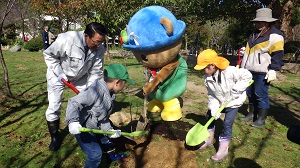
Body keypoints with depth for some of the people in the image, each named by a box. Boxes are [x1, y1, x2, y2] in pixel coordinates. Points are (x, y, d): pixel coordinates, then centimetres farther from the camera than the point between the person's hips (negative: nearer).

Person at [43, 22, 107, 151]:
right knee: (54, 107, -3)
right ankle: (55, 137, 21)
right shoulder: (66, 39, -35)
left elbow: (96, 72, -14)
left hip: (81, 77, 4)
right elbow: (49, 55, -18)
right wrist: (60, 74, -24)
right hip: (58, 75, -3)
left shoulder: (100, 49, -23)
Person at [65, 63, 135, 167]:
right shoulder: (96, 90, -32)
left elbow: (103, 117, 6)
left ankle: (112, 155, 55)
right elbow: (74, 103, -34)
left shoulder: (109, 94, -2)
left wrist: (110, 130, 8)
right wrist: (73, 121, -45)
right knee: (95, 154, -12)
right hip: (81, 129, -9)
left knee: (105, 140, 28)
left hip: (96, 128, 10)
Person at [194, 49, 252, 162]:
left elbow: (247, 76, -25)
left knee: (227, 123, -11)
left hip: (234, 101, -6)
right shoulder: (207, 78, -14)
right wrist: (214, 108, -21)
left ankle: (223, 149, 4)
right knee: (209, 115, 10)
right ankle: (209, 140, 29)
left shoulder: (229, 71, -33)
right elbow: (211, 95, -9)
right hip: (220, 101, 6)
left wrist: (236, 89, -28)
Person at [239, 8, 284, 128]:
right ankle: (252, 115, 27)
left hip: (262, 72, -8)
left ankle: (261, 119, 6)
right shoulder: (255, 34, 18)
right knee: (250, 94, 14)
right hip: (250, 70, 9)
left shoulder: (275, 35, -8)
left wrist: (273, 70, -19)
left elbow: (277, 55, -13)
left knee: (261, 95, -5)